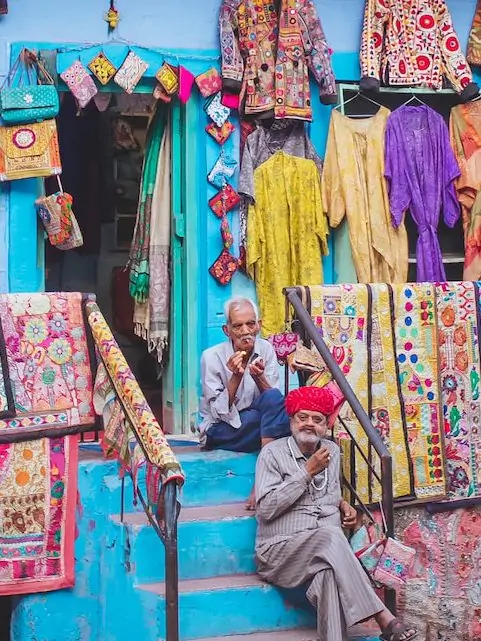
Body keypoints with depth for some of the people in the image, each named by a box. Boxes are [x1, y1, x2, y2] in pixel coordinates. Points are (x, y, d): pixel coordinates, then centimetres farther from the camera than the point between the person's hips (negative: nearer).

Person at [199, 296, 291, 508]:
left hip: (256, 425, 4)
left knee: (273, 398, -29)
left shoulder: (266, 349, -4)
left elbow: (275, 400, -9)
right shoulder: (212, 356, -13)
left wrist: (259, 377, -27)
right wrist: (236, 377, -27)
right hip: (218, 431, -4)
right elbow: (220, 413, -15)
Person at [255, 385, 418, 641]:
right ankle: (383, 618, -37)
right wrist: (307, 472, -13)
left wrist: (342, 504, 6)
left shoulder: (332, 450, 15)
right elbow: (265, 508, -14)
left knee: (329, 573, -35)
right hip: (281, 550, -4)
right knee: (329, 535, -35)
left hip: (326, 550, 4)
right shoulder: (273, 452, -3)